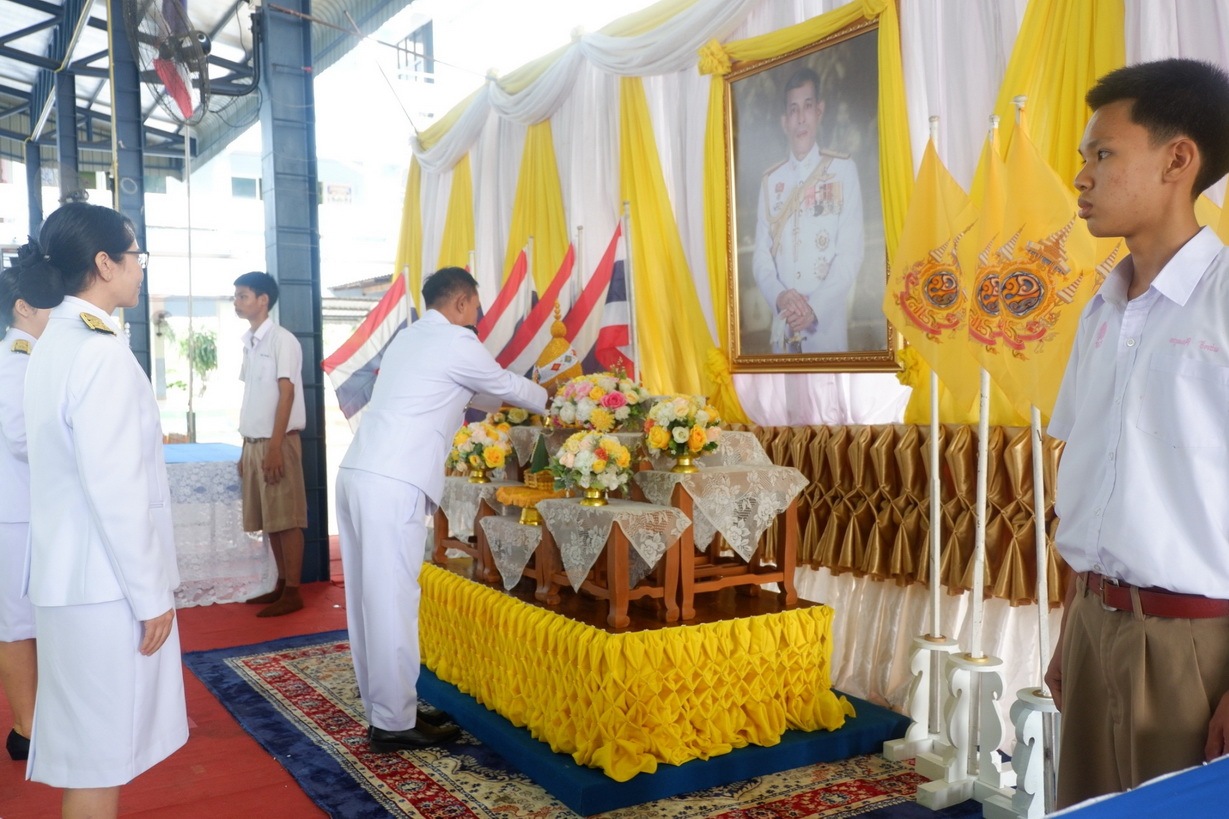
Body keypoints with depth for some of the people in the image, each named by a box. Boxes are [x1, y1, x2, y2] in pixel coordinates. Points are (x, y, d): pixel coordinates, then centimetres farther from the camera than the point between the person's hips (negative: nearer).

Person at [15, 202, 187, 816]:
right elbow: (115, 490, -22)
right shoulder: (101, 351, -19)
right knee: (99, 756, 3)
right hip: (105, 582, -9)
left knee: (90, 744, 19)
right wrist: (151, 594, -15)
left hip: (71, 570, 9)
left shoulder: (54, 343, 10)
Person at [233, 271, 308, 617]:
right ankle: (281, 585, 21)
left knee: (286, 519, -3)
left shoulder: (283, 340, -10)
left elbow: (286, 394, -15)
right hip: (254, 443, 8)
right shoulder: (249, 342, 14)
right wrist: (245, 448, 16)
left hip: (278, 442, -8)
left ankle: (293, 593, 2)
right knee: (268, 520, 12)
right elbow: (251, 399, 16)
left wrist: (275, 447, -19)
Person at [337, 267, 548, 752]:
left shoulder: (410, 338, 22)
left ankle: (384, 706, 22)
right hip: (392, 486, -9)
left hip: (358, 475, 9)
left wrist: (509, 398, 44)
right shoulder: (457, 342, -4)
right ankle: (394, 724, 5)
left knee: (371, 597, 12)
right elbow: (507, 385, 11)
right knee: (393, 601, -3)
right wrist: (546, 401, 30)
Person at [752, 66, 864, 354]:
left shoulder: (843, 170, -1)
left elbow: (851, 252, -7)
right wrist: (779, 296, -14)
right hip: (783, 331, 3)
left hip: (828, 329, -2)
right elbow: (761, 256, 5)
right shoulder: (771, 181, 8)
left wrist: (816, 307, -17)